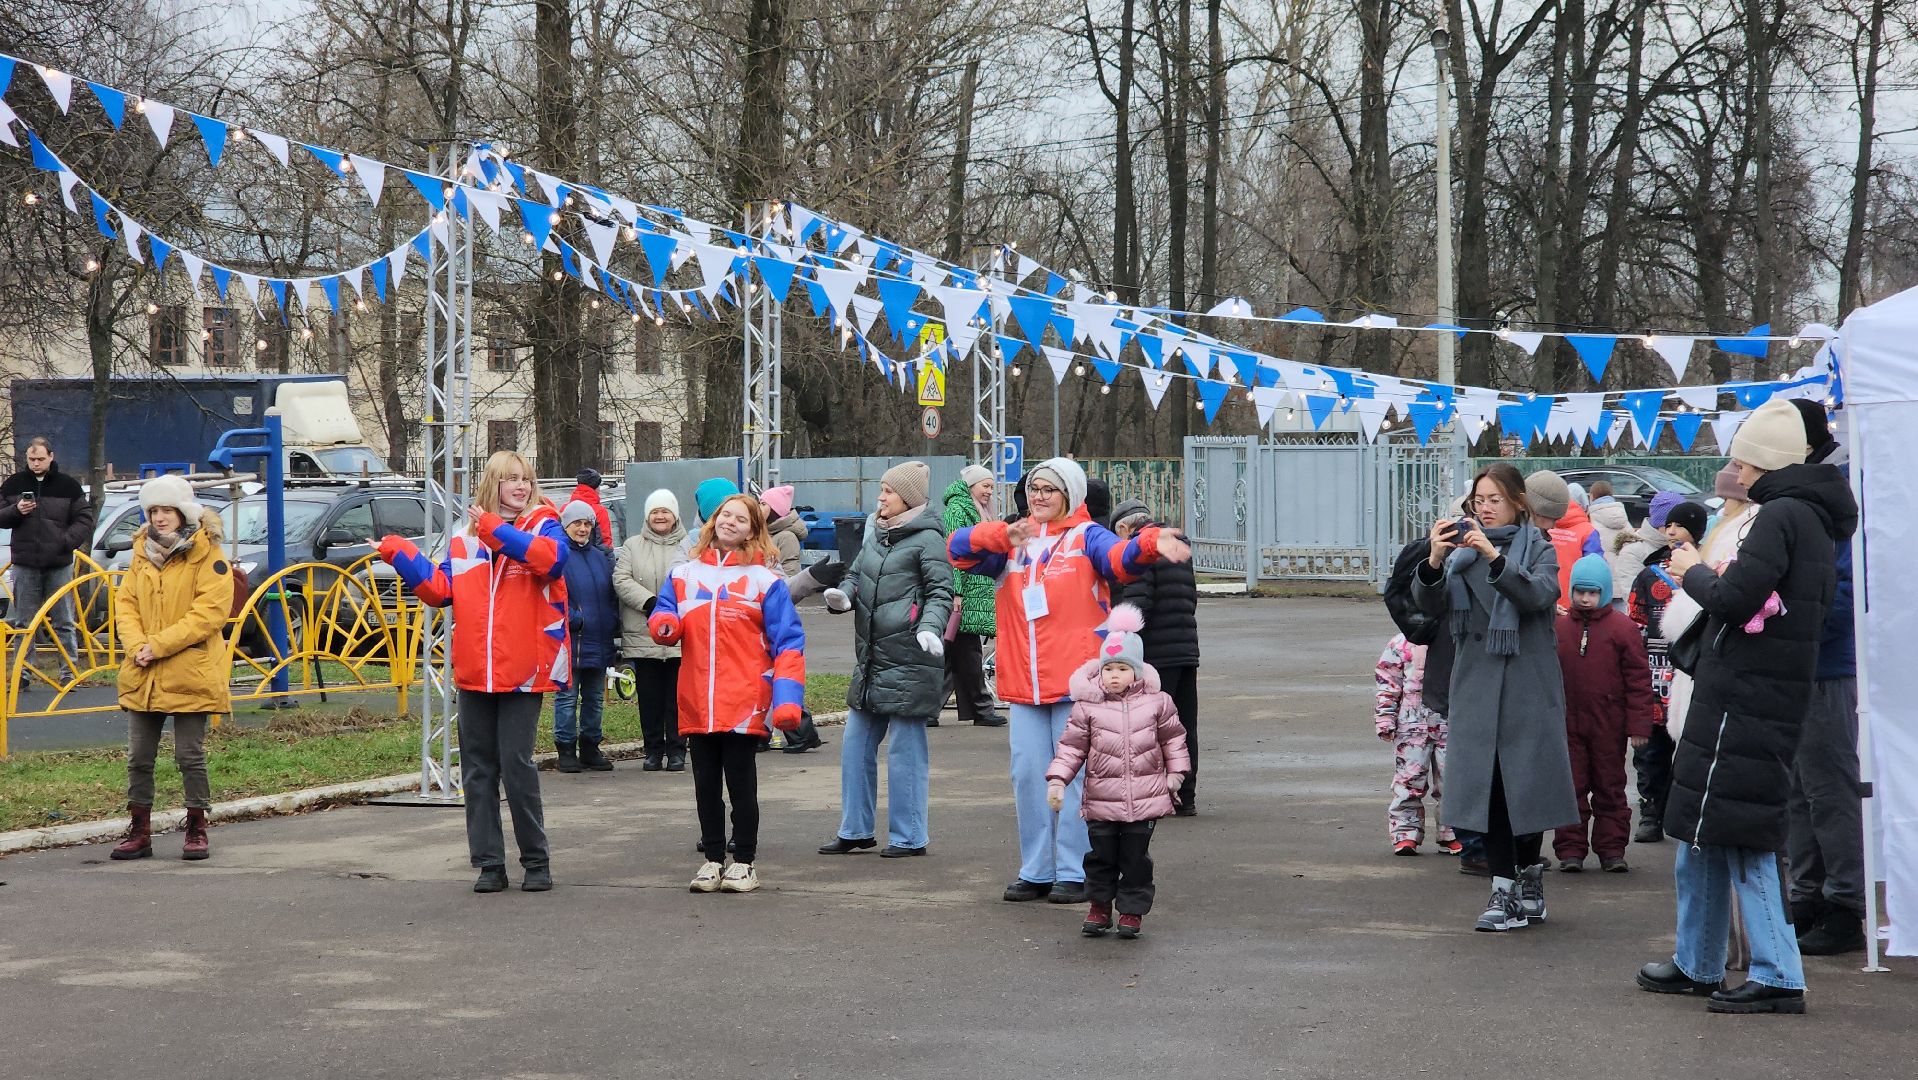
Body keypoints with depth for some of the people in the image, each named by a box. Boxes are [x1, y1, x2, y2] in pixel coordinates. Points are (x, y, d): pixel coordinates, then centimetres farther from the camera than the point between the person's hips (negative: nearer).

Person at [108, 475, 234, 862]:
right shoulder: (142, 554, 12)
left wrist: (159, 645, -18)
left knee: (191, 756, 1)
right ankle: (139, 831, 17)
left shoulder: (208, 557, -7)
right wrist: (136, 646, -10)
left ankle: (197, 830, 12)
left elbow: (209, 612, -15)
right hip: (143, 675, 6)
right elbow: (125, 603, 9)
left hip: (189, 676, -5)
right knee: (139, 757, 8)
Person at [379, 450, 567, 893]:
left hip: (523, 672, -5)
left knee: (517, 765, -6)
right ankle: (489, 863, 14)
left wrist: (498, 532, -24)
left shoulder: (543, 526, 0)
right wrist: (403, 557, -1)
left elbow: (553, 558, -22)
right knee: (478, 770, 7)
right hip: (474, 673, 5)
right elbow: (440, 589, 9)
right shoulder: (464, 539, 12)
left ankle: (536, 860, 6)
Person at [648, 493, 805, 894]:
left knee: (741, 783, 3)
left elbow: (788, 642, -4)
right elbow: (663, 616, 14)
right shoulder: (684, 574, 11)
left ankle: (744, 863, 13)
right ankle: (713, 859, 20)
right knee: (706, 783, 10)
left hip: (745, 704, -4)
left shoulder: (764, 579, -1)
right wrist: (663, 624, -12)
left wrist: (787, 697, -14)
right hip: (697, 704, 4)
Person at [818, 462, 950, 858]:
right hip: (871, 658, 8)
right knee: (856, 743, 12)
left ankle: (909, 837, 6)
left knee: (905, 748, -2)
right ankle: (855, 830, 22)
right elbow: (857, 575, 21)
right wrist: (843, 592, -1)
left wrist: (930, 626, -28)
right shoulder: (875, 534, 15)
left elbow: (941, 592, -11)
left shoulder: (928, 538, -7)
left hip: (909, 660, -8)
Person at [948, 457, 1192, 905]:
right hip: (1024, 684, 5)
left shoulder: (1086, 536, -1)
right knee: (1028, 775, 8)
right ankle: (1036, 871, 17)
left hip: (1076, 682, -5)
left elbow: (1120, 558, -21)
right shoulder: (1012, 542, 13)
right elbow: (958, 548, 2)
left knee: (1075, 775, -2)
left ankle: (1074, 872, 5)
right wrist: (1002, 536, -15)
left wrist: (1150, 545, -44)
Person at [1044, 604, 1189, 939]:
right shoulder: (1087, 707, -1)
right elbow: (1071, 746, 0)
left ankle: (1132, 910, 17)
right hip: (1101, 801, 0)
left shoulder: (1156, 703, 2)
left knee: (1136, 858, 5)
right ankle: (1099, 906, 23)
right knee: (1101, 857, 6)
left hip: (1145, 799, 0)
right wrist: (1057, 780, -8)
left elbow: (1173, 740, 13)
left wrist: (1175, 775, 9)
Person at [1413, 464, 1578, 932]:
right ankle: (1506, 891, 1)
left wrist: (1495, 557, -31)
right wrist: (1434, 561, -22)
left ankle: (1530, 876, 17)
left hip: (1527, 680, -3)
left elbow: (1541, 594, -19)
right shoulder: (1462, 547, 9)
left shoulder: (1537, 548, 0)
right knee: (1487, 783, -2)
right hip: (1476, 680, 3)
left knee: (1524, 779, -1)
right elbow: (1430, 603, -3)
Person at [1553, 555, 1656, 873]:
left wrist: (1638, 725, -8)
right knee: (1570, 788, 4)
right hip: (1567, 724, 2)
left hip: (1608, 727, -2)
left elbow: (1639, 679, -4)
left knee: (1610, 788, 8)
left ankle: (1612, 850, 14)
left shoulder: (1623, 629, -4)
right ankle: (1570, 850, 9)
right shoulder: (1559, 628, 5)